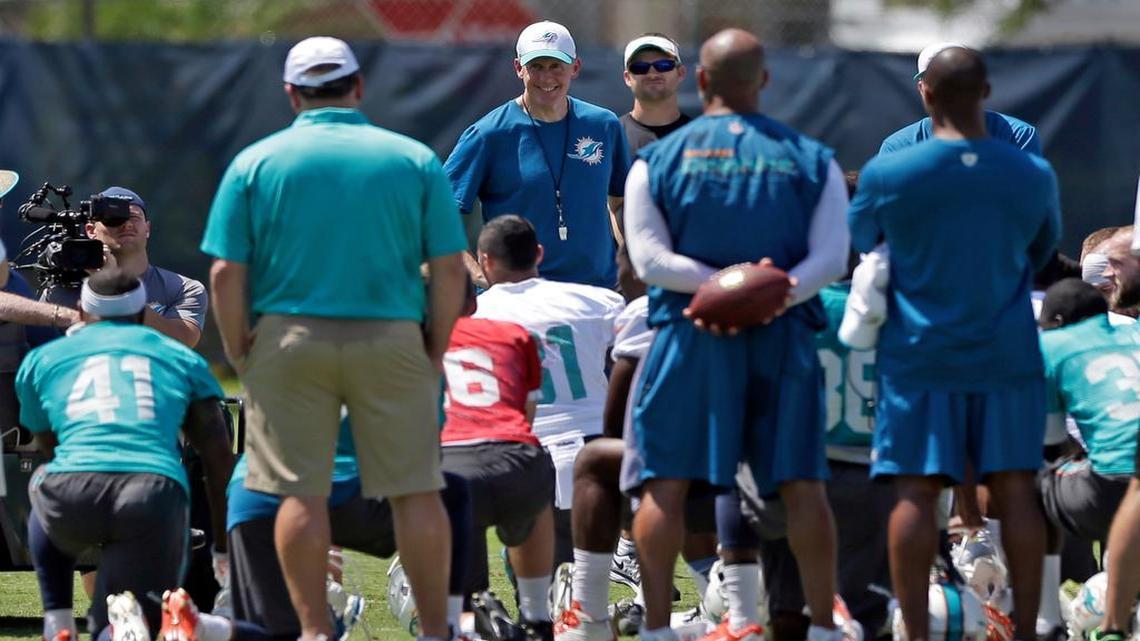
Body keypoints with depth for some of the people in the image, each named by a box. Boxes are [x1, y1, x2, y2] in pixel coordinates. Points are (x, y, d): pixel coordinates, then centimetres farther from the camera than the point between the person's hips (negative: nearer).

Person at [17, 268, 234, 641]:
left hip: (72, 494, 1)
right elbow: (219, 460, 22)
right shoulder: (182, 358, 26)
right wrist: (224, 549, 28)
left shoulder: (42, 359, 26)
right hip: (157, 491, 0)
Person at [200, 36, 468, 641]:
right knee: (415, 490, 5)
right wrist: (436, 353, 11)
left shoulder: (254, 163, 2)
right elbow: (450, 271, 1)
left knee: (300, 492, 3)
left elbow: (225, 274, -3)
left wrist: (239, 355, 7)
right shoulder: (416, 160, 4)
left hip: (289, 338, 0)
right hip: (391, 338, 0)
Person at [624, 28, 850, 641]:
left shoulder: (656, 162, 5)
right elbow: (830, 258, -4)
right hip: (782, 336, 1)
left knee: (666, 483, 2)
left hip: (691, 337, -1)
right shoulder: (810, 160, 8)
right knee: (802, 484, 5)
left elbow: (650, 259, -6)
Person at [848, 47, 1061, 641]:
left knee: (915, 491, 0)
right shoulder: (1034, 176, -2)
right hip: (1007, 358, 2)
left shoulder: (886, 174, -9)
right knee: (1014, 489, 4)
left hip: (919, 358, -2)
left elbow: (855, 242, 9)